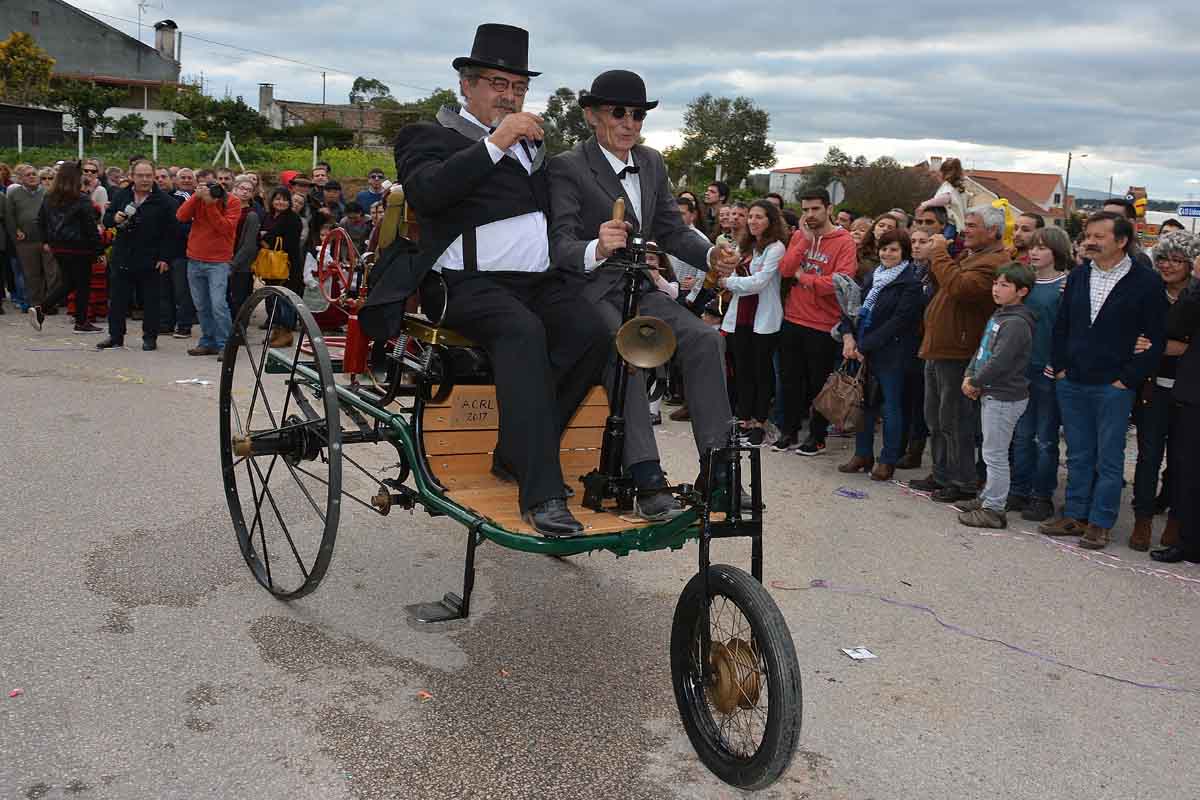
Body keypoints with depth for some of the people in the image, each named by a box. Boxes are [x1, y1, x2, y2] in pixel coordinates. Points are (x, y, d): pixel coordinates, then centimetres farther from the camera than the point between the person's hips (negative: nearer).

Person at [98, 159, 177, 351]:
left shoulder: (164, 201, -3)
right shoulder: (120, 196, 8)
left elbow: (169, 233, -4)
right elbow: (106, 219, 14)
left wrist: (165, 258, -10)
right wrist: (115, 218, -10)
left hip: (150, 261, -3)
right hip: (122, 258, 3)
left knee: (151, 301, 5)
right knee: (117, 299, 7)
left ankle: (150, 337, 16)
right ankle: (116, 336, 18)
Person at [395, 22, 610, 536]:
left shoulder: (534, 140, 28)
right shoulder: (431, 136, 9)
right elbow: (424, 192, -13)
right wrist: (495, 143, -15)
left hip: (543, 281, 6)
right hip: (472, 283, -5)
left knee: (592, 332, -24)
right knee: (523, 331, -35)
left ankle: (516, 454, -14)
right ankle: (541, 493, -36)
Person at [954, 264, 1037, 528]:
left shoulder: (1016, 323, -19)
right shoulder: (998, 316, 12)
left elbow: (999, 362, -23)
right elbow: (982, 350, 15)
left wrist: (975, 382, -13)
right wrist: (969, 375, 1)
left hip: (1005, 398, -10)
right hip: (991, 394, 10)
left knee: (995, 454, -3)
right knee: (992, 451, 19)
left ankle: (994, 509, 4)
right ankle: (989, 497, 31)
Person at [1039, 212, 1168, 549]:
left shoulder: (1146, 281, -6)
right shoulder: (1077, 277, 9)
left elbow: (1158, 339, -7)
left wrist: (1129, 378, -10)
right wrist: (1060, 366, 6)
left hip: (1114, 386, -5)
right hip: (1072, 383, 5)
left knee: (1109, 459, 4)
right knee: (1078, 455, 13)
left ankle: (1100, 523, 12)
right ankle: (1074, 515, 22)